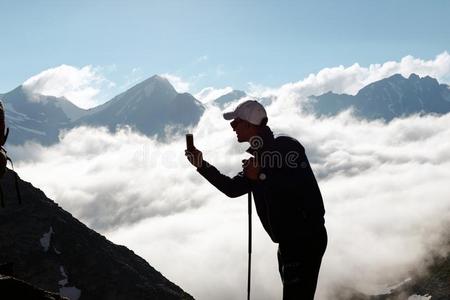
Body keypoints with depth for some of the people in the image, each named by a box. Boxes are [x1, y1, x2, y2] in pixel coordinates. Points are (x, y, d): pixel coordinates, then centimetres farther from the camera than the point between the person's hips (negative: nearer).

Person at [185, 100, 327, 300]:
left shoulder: (287, 147, -14)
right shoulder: (258, 155, 14)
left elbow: (302, 186, -27)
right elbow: (233, 189, 15)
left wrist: (261, 176, -23)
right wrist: (202, 165, 7)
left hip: (307, 238, -10)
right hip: (288, 240, 10)